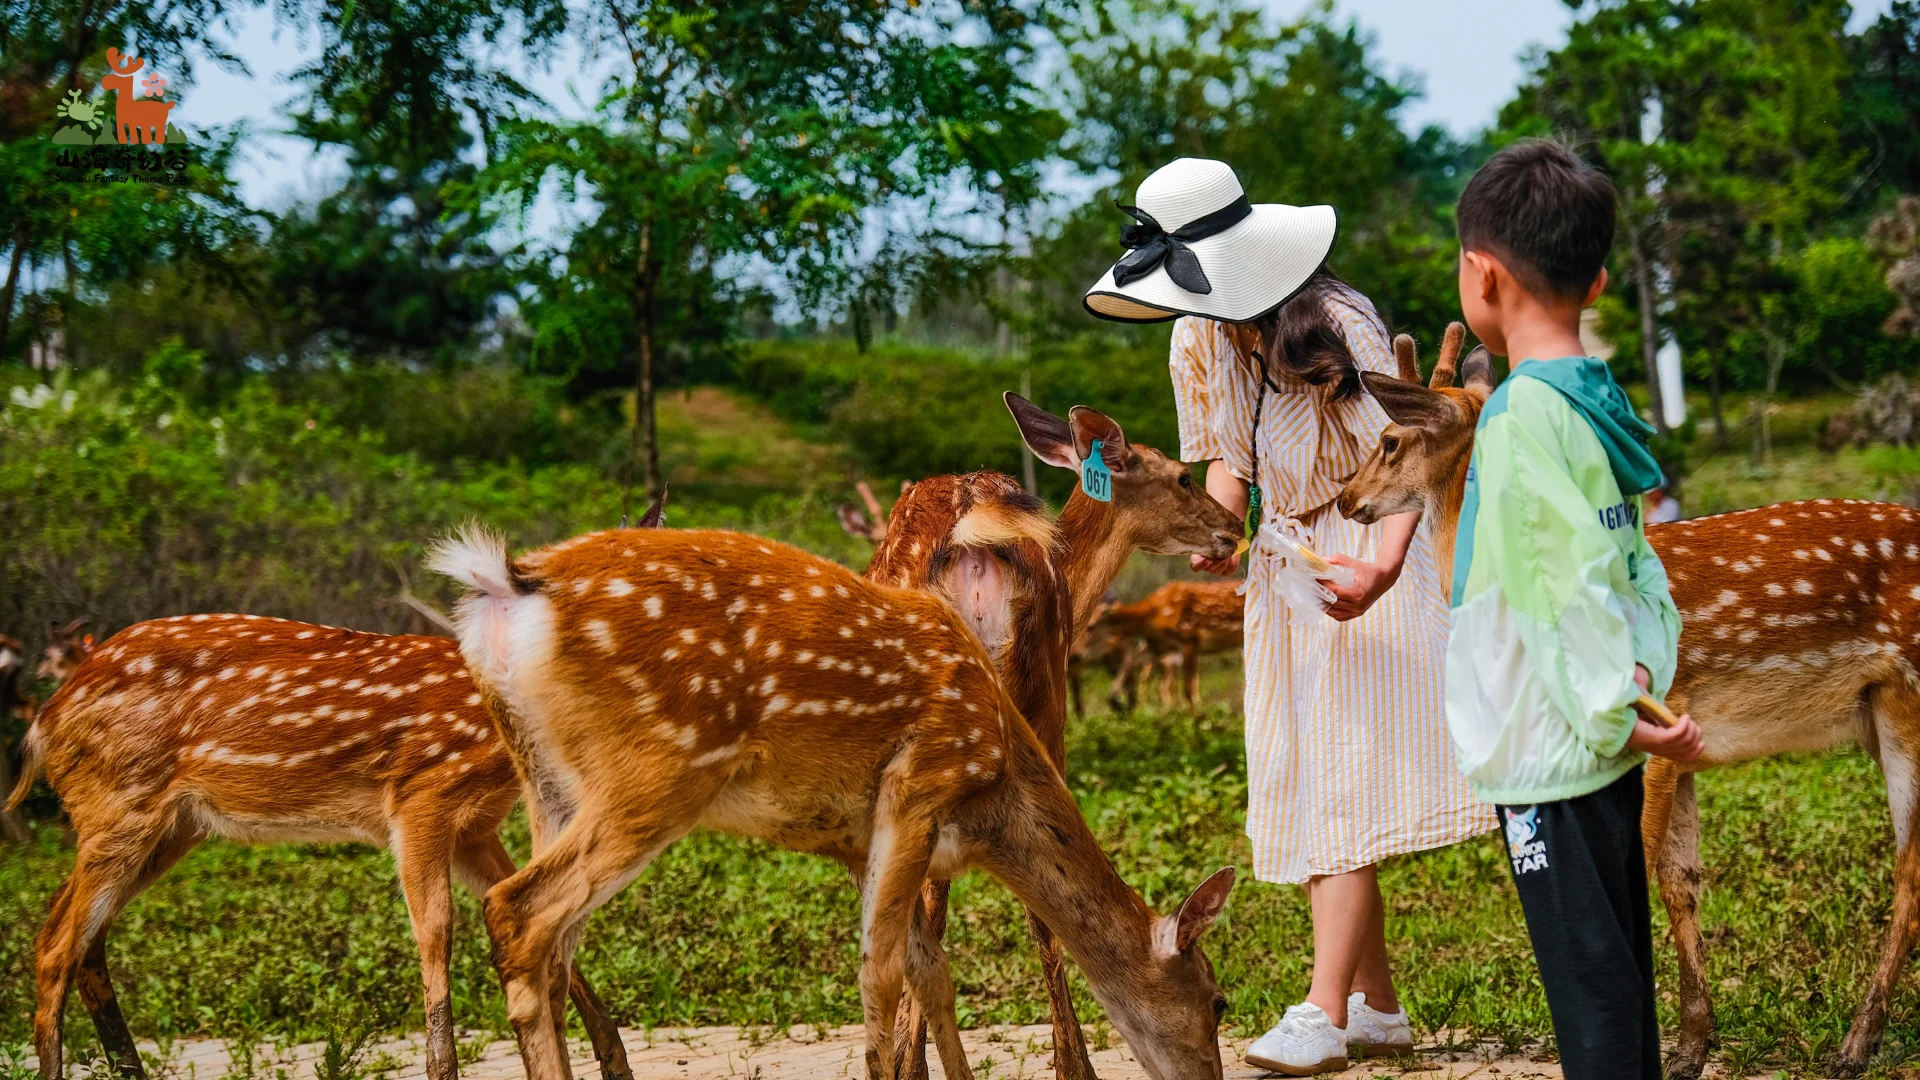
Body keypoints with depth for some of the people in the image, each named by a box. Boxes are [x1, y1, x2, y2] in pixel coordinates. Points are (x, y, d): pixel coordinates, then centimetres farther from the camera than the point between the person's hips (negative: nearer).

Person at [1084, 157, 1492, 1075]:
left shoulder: (1340, 326, -20)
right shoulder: (1200, 339, 2)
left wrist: (1381, 567, -39)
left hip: (1362, 555, -7)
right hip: (1283, 566, 7)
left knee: (1344, 780, -14)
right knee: (1302, 786, 6)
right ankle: (1379, 1005, 15)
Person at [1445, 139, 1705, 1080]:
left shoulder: (1522, 419, -19)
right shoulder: (1600, 403, 8)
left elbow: (1574, 583, -23)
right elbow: (1633, 561, 9)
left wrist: (1610, 713, -18)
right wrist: (1644, 673, 0)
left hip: (1552, 753, -9)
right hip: (1606, 741, 9)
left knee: (1586, 975, -2)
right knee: (1615, 958, 18)